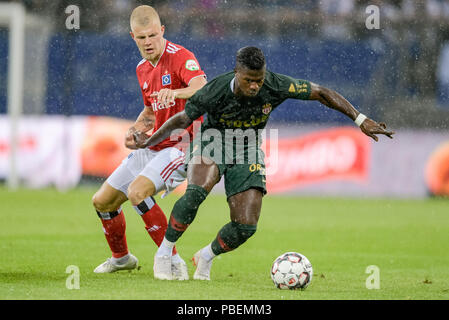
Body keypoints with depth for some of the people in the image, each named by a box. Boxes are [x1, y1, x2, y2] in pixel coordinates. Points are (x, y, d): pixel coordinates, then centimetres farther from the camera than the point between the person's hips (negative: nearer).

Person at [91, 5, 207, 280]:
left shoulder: (180, 57, -15)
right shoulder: (142, 69, 11)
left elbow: (203, 89, -34)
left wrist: (174, 92, -55)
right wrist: (136, 129, 3)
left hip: (181, 145, -9)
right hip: (153, 146, 9)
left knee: (138, 192, -30)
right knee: (103, 201, 11)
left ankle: (172, 260, -20)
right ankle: (121, 257, 35)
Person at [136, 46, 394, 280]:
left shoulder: (276, 85, -24)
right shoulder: (215, 92, -27)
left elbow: (321, 93, -14)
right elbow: (184, 119, -10)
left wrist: (361, 119, -16)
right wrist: (148, 142, -9)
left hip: (248, 154, 2)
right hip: (213, 142, -2)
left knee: (246, 226, -11)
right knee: (196, 192, -34)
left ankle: (206, 257, 20)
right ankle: (164, 252, -15)